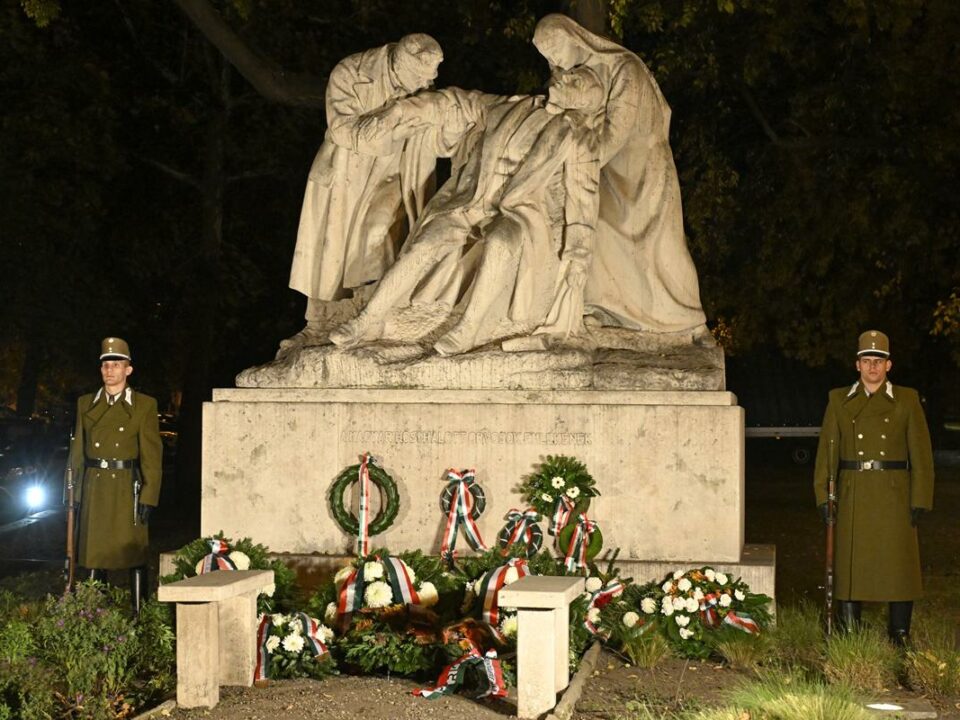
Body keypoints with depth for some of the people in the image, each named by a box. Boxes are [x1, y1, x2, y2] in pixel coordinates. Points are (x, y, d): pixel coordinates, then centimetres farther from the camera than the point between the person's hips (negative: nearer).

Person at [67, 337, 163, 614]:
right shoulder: (86, 404, 11)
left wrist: (148, 497, -10)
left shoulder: (144, 405, 1)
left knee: (134, 553, -2)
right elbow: (77, 451, 13)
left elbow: (152, 455, -3)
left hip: (127, 487, -3)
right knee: (94, 553, 6)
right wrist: (76, 492, 6)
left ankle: (139, 613, 4)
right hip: (94, 487, 3)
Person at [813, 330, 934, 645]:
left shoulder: (907, 400, 5)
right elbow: (827, 450, 7)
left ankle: (900, 635, 7)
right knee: (850, 563, 2)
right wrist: (824, 497, -1)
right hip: (852, 497, 1)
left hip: (894, 495, -1)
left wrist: (919, 500, -5)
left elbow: (921, 453, 2)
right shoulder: (839, 401, 8)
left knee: (898, 563, -1)